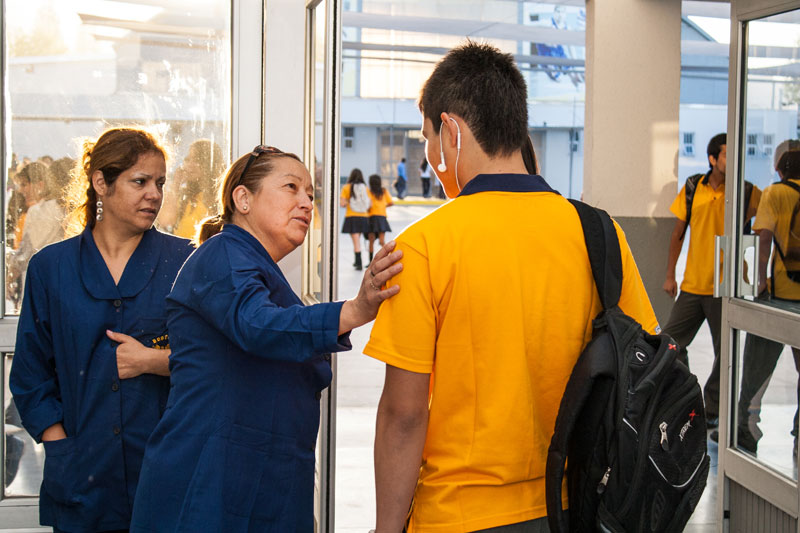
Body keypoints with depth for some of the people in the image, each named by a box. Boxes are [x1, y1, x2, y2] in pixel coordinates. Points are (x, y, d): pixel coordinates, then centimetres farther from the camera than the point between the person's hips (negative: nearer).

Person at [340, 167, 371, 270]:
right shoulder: (365, 188, 4)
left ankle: (359, 263, -10)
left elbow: (342, 203, -10)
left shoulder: (346, 188, -4)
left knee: (356, 241, -4)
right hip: (364, 217, 3)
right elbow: (370, 204, 0)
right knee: (357, 239, 20)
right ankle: (357, 261, 27)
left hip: (351, 217, -3)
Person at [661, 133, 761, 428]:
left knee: (725, 353, 3)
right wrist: (670, 275, 11)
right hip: (693, 284, 3)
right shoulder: (693, 188, 4)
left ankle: (713, 410, 20)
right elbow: (678, 234, 12)